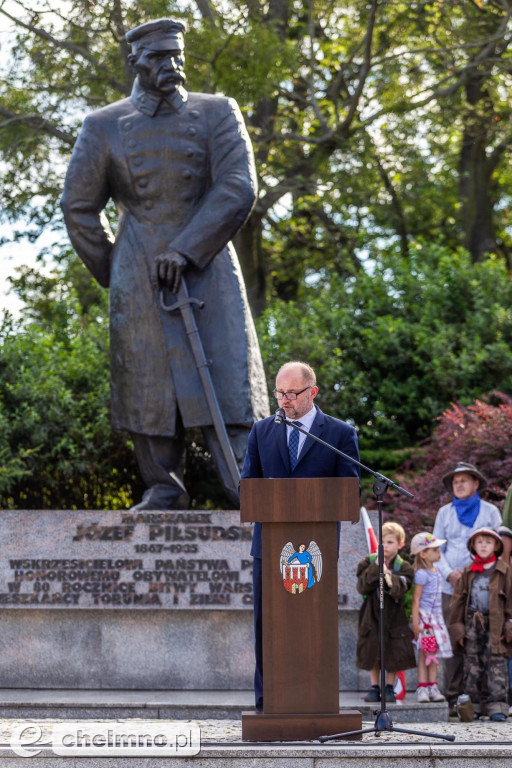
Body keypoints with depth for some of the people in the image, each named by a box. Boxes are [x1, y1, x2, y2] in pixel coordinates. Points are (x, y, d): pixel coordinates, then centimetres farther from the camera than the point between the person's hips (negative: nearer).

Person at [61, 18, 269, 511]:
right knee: (146, 382, 0)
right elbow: (79, 208, 12)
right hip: (138, 280, 1)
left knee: (226, 377, -9)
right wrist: (115, 275, 10)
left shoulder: (217, 114, 5)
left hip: (208, 270, -1)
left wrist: (186, 251, -14)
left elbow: (238, 190, -6)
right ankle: (163, 489, 10)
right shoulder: (103, 127, 8)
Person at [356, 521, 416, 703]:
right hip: (372, 615, 1)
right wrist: (375, 569, -19)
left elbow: (400, 590, -18)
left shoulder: (403, 567, -4)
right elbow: (362, 587, -11)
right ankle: (374, 687, 17)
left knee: (393, 654, 2)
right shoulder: (368, 563, 0)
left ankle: (389, 688, 15)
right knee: (372, 653, 6)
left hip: (393, 616, -1)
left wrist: (389, 577, -35)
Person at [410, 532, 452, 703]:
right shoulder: (422, 574, -14)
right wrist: (415, 622, -18)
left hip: (435, 617, 8)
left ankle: (432, 687, 11)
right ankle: (422, 687, -2)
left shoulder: (435, 573, 12)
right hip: (424, 617, -8)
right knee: (424, 653, -5)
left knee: (434, 654, 8)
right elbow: (416, 599, -15)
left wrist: (440, 617, 23)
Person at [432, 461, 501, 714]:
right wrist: (449, 574, -3)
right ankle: (452, 698, 2)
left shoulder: (490, 511, 10)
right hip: (451, 588, 2)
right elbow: (437, 548, 14)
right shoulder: (445, 513, 15)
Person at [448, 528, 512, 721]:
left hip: (495, 625, -3)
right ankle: (472, 703, 10)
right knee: (472, 664, 5)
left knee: (496, 664, -5)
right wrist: (456, 626, 6)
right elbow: (457, 600, 12)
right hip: (472, 623, 3)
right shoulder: (468, 572, 10)